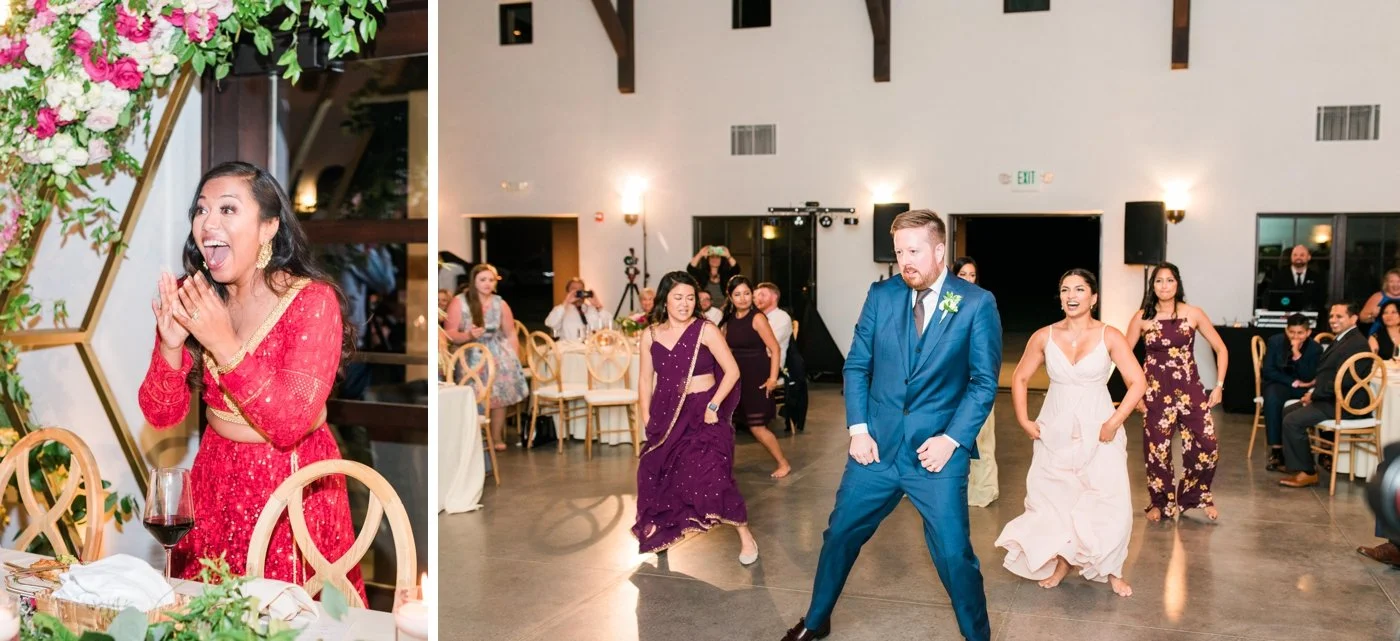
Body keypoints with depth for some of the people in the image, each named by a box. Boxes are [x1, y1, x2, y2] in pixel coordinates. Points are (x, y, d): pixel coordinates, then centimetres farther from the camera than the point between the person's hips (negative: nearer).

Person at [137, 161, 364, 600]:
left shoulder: (313, 300, -17)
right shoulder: (189, 299, -2)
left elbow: (290, 425, -23)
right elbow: (161, 416, -2)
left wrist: (224, 344, -28)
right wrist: (171, 346, -19)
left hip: (294, 484, -4)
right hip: (217, 481, 5)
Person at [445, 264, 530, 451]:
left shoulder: (500, 304, 4)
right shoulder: (459, 302, -5)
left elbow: (511, 334, 10)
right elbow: (449, 334, -8)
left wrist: (514, 360, 4)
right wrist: (468, 335, -26)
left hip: (498, 354, 2)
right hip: (472, 356, -2)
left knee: (499, 393, -9)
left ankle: (497, 437, 5)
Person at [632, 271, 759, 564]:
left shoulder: (705, 331, -9)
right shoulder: (650, 335, 1)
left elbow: (732, 371, -10)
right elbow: (647, 378, 8)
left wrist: (713, 406, -16)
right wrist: (646, 417, 4)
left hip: (702, 411, -4)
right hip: (667, 413, 5)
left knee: (712, 474, -15)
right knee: (655, 473, 14)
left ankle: (745, 536, 0)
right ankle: (660, 531, 40)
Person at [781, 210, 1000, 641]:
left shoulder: (977, 303, -6)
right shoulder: (881, 294, 2)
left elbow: (984, 381, -5)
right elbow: (856, 366, 5)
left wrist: (951, 439, -13)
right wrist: (858, 429, -4)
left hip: (937, 451, -3)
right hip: (877, 445, 3)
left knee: (954, 554, 0)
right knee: (840, 534, 13)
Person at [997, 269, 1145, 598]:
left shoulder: (1110, 337, -6)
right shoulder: (1044, 337, -1)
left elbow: (1137, 382, -8)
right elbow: (1019, 379, 8)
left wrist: (1114, 423, -15)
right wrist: (1024, 420, -1)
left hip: (1098, 432, -2)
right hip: (1054, 432, 2)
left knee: (1110, 504, -4)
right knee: (1051, 499, 6)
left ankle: (1111, 570, 16)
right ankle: (1060, 562, 27)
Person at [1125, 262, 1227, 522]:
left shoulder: (1194, 314, -2)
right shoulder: (1142, 317, -2)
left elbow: (1221, 349, 5)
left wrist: (1219, 385, 0)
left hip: (1189, 389, 1)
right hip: (1155, 391, 0)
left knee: (1207, 446, -7)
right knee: (1157, 449, 2)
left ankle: (1200, 496, 17)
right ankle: (1160, 503, 22)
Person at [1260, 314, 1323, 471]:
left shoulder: (1315, 348, -5)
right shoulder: (1275, 341, -4)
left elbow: (1309, 378, -13)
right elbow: (1267, 372, -6)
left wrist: (1297, 354, -25)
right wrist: (1293, 382, -16)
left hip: (1303, 388, 1)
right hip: (1278, 383, 0)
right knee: (1272, 398, -37)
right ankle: (1276, 450, -37)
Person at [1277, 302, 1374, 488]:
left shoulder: (1356, 344, -19)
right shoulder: (1342, 339, 15)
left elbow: (1342, 381, -25)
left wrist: (1314, 394, -14)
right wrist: (1313, 392, 3)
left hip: (1344, 404, -11)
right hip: (1331, 399, 11)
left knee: (1292, 421, -20)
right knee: (1288, 411, 16)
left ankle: (1307, 472, -8)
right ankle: (1296, 464, 24)